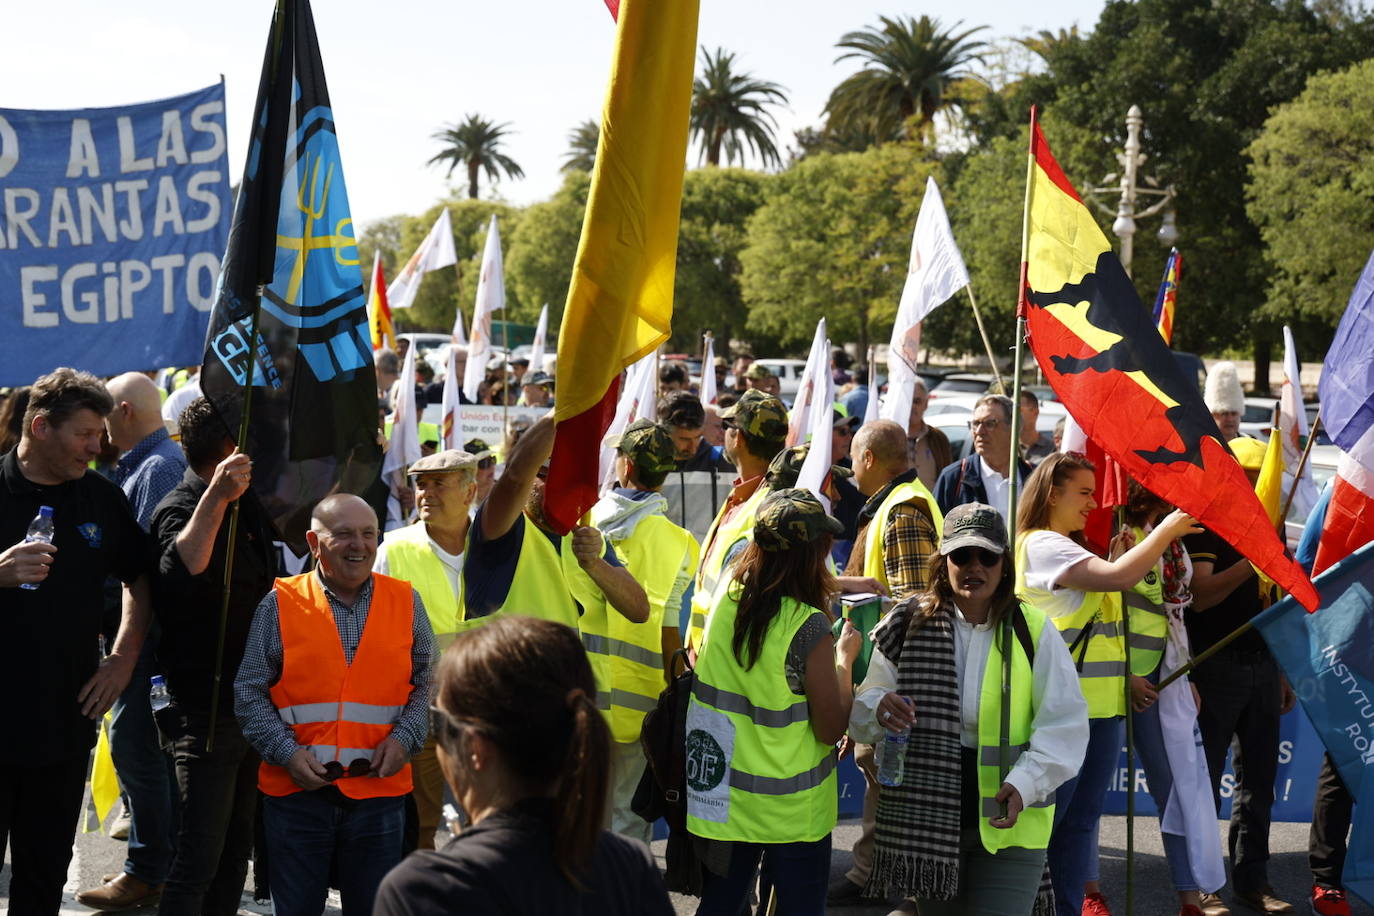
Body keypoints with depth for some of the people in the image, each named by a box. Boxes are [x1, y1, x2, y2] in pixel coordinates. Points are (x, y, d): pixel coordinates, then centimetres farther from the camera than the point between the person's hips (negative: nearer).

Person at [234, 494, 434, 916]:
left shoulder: (406, 602, 6)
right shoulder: (280, 604, 1)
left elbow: (428, 681, 10)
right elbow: (249, 692, 2)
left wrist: (404, 738, -5)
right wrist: (287, 752, -9)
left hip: (380, 789, 1)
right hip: (295, 789, -1)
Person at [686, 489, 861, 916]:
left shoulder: (727, 597, -5)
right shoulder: (808, 627, -22)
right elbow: (831, 728, -16)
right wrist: (844, 658, -1)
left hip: (719, 796, 5)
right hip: (790, 808, -5)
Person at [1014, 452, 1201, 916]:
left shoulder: (1072, 549, 21)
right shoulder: (1041, 545, -12)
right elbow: (1116, 577, -24)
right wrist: (1169, 527, -15)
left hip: (1101, 706, 10)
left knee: (1080, 823, 10)